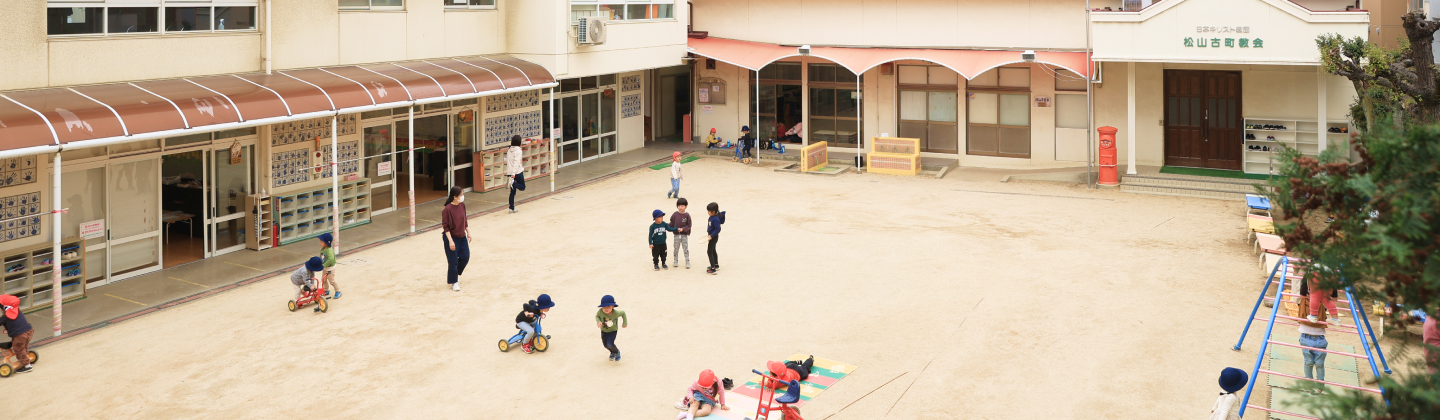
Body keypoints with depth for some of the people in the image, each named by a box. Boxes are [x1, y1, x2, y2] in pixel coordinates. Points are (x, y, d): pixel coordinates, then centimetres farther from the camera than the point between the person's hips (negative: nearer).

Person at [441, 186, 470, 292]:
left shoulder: (462, 205, -2)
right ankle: (454, 282, 18)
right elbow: (445, 227, -19)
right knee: (453, 261, 1)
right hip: (451, 237, -7)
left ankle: (456, 273, 37)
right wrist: (450, 241, -21)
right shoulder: (447, 209, -23)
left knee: (465, 257, 12)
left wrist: (468, 232, 12)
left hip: (462, 236, 7)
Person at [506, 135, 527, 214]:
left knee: (512, 191, 11)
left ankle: (511, 208, 9)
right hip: (517, 172, -6)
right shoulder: (518, 151, -11)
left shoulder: (509, 151, 8)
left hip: (509, 172, 6)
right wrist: (513, 173, -27)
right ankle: (513, 182, -18)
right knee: (522, 187, 9)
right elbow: (516, 162, -20)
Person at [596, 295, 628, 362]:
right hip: (604, 331, 3)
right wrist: (598, 322, -30)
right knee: (605, 345, 17)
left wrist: (625, 323, -4)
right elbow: (597, 316, -10)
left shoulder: (616, 313, -33)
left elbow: (623, 313, -12)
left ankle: (617, 352, 16)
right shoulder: (600, 312, -32)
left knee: (610, 344, -18)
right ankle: (612, 352, 51)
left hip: (613, 331, -3)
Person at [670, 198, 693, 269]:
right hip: (676, 235, 2)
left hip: (684, 235, -2)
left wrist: (683, 229, -21)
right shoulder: (675, 214, -4)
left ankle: (687, 263, 7)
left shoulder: (687, 215, -8)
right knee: (676, 249, 11)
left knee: (686, 249, 1)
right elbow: (671, 224, 5)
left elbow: (689, 226, -7)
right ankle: (676, 261, 23)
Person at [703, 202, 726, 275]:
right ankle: (716, 265, 39)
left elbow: (718, 229, -28)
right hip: (711, 236, 10)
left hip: (713, 237, -10)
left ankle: (713, 269, -4)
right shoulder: (711, 217, 3)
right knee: (713, 251, 23)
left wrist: (711, 236, -28)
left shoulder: (715, 219, -26)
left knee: (709, 252, -6)